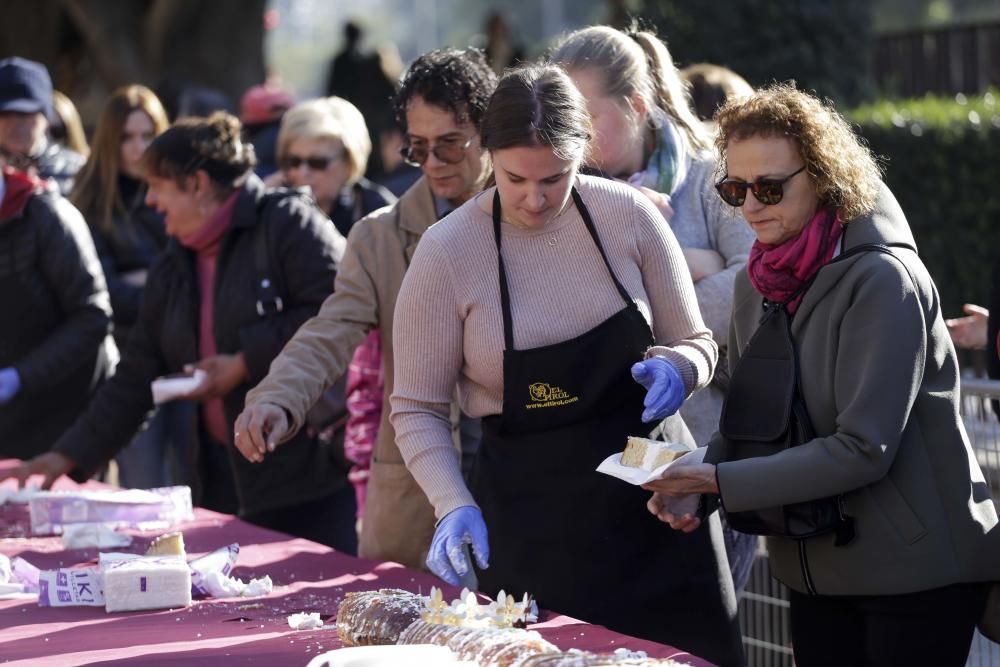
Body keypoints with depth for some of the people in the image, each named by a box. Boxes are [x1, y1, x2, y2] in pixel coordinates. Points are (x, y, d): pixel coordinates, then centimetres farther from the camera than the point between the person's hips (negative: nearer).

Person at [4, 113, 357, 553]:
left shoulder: (288, 223, -5)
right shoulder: (171, 271, 17)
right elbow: (134, 381, 19)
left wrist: (246, 363, -14)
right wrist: (68, 456, 12)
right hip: (225, 481, 7)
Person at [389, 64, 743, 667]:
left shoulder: (629, 216, -5)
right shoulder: (448, 252, -11)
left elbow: (696, 343, 7)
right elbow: (418, 408, -5)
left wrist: (675, 368, -16)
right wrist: (454, 505, -19)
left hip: (653, 498, 2)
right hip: (528, 521, -2)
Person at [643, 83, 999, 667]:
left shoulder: (883, 280, -17)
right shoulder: (758, 284, 5)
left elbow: (863, 448, -22)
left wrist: (719, 481, -22)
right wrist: (694, 478, -10)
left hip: (918, 570, -6)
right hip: (818, 569, 7)